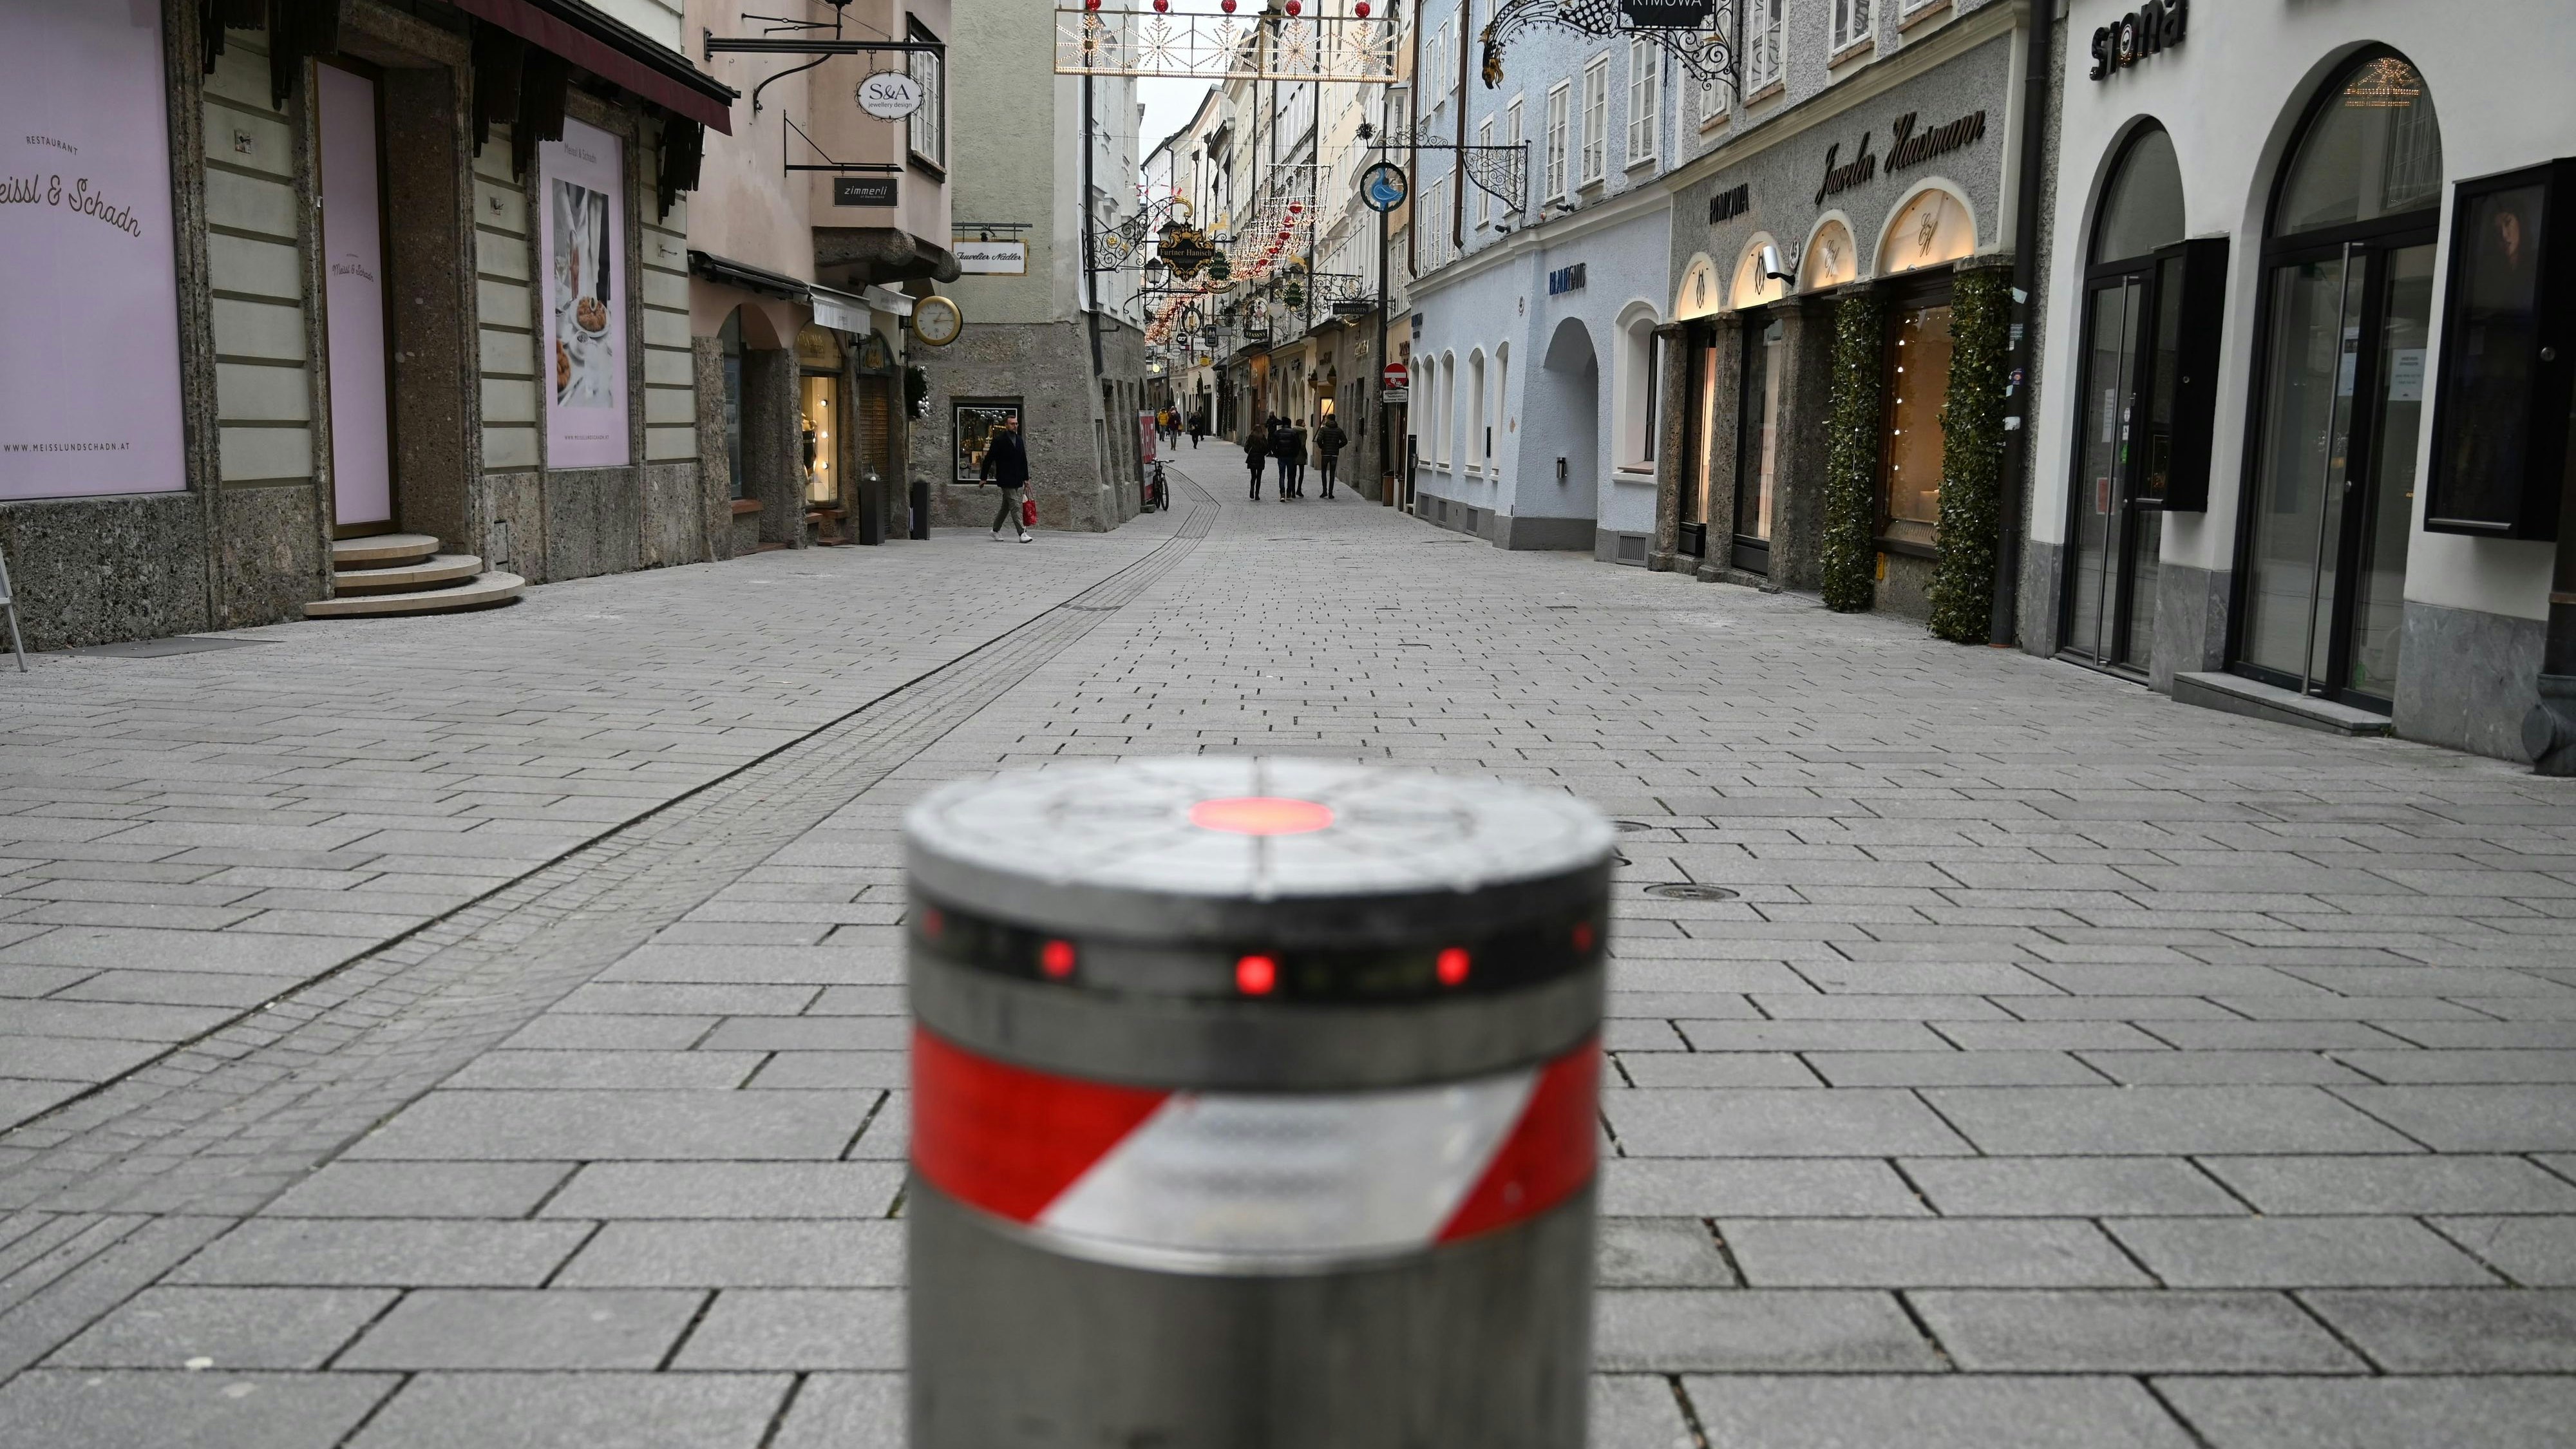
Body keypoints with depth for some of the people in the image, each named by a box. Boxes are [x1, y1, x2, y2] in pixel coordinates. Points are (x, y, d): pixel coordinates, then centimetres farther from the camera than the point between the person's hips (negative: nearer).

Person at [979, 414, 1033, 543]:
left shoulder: (1019, 441, 13)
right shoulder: (999, 440, -7)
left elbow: (1023, 461, 20)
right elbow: (988, 459, -4)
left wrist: (1026, 478, 16)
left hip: (1016, 479, 7)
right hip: (1005, 479, -7)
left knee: (1006, 506, 13)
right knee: (1015, 505, -12)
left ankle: (996, 530, 24)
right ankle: (1022, 533, -14)